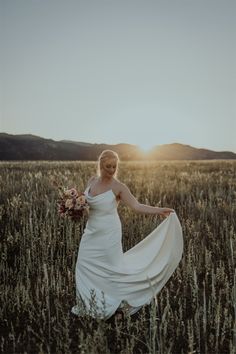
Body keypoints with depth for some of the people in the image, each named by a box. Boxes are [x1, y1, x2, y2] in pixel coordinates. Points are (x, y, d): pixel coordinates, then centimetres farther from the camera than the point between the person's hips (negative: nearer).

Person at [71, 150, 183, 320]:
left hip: (108, 234, -5)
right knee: (85, 266, 8)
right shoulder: (92, 181, 2)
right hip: (92, 233, 5)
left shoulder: (118, 187, -12)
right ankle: (89, 304, 26)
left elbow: (137, 206, -17)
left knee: (112, 267, 4)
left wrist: (160, 210, -27)